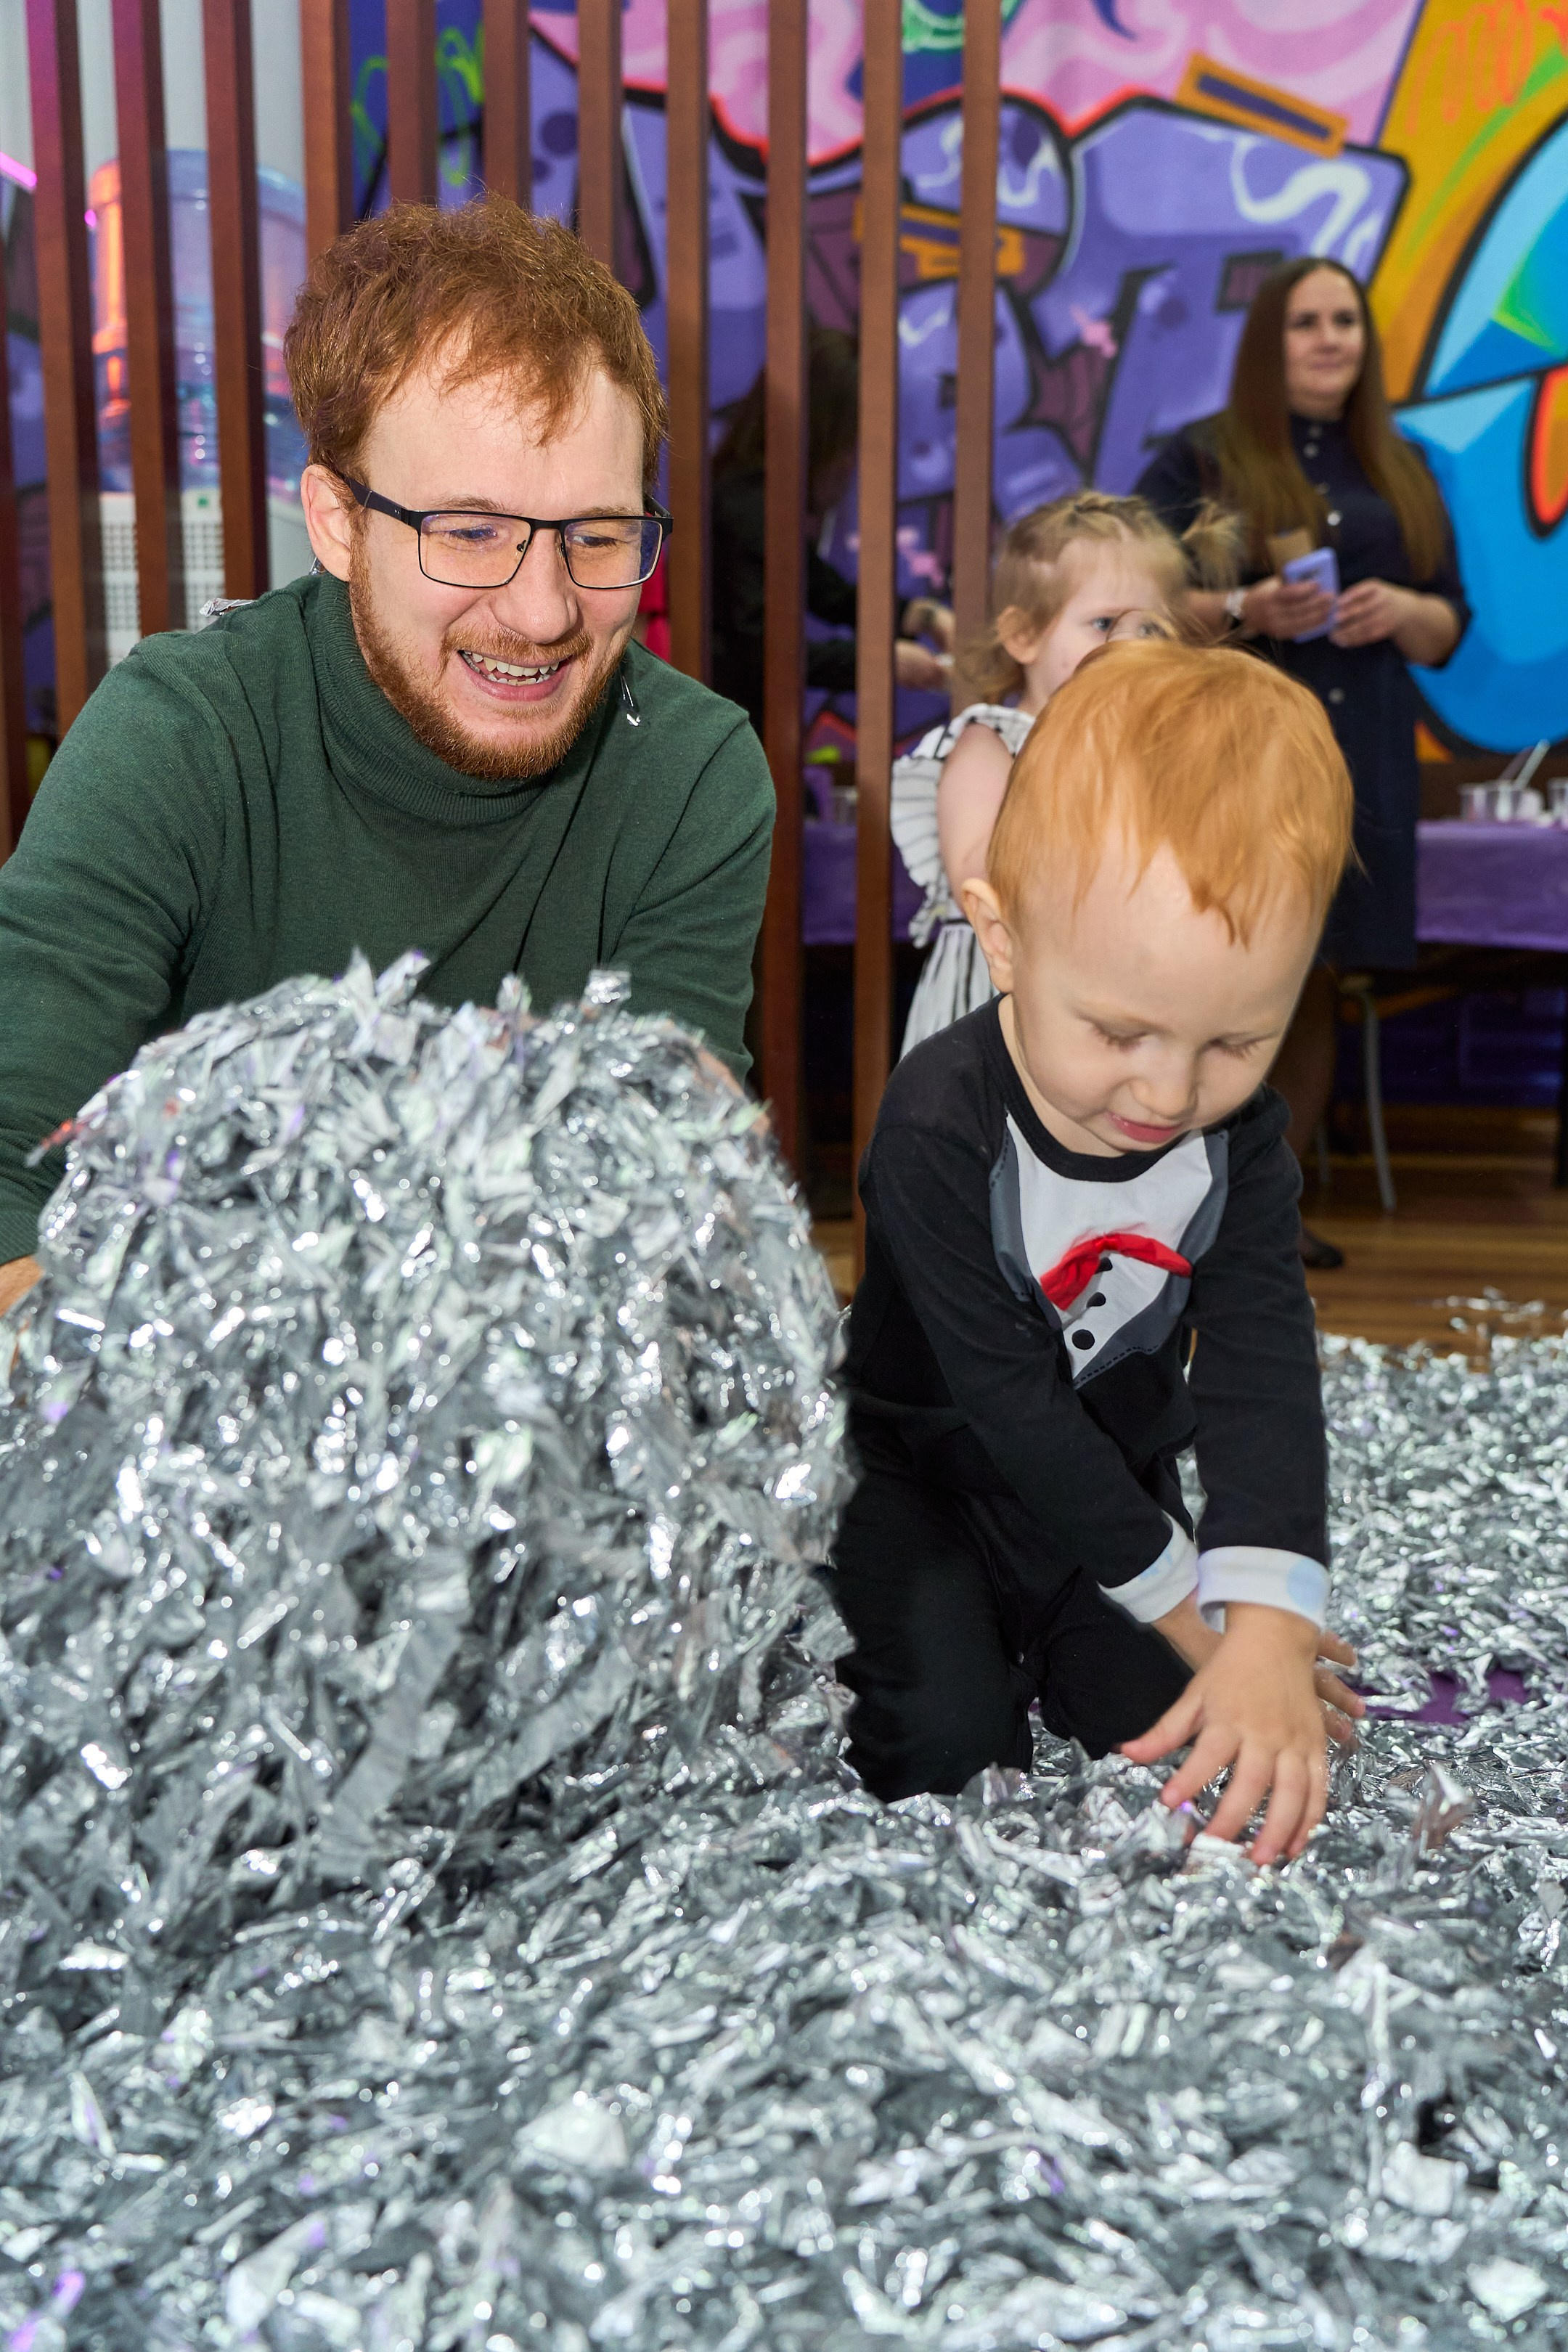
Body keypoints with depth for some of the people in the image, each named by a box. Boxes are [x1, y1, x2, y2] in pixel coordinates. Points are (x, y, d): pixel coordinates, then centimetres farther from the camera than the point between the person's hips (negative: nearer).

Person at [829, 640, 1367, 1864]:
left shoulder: (1242, 1133, -16)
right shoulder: (941, 1129, -30)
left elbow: (1264, 1371, -24)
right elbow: (1013, 1403, -27)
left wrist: (1268, 1632, -38)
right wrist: (1179, 1602, -23)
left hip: (1116, 1478, 4)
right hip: (932, 1472, -4)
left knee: (1163, 1730, -4)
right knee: (952, 1747, -18)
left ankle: (1045, 1644, 24)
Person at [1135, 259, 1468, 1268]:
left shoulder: (1403, 473, 19)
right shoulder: (1199, 461, 5)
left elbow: (1449, 629, 18)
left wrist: (1401, 610, -4)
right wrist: (1241, 611, -18)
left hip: (1358, 761, 5)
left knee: (1318, 979, 6)